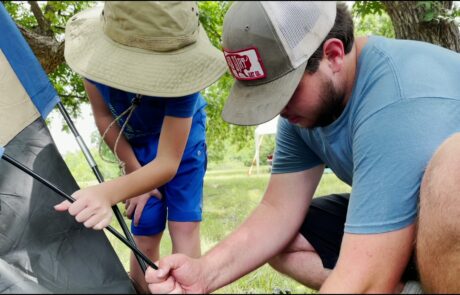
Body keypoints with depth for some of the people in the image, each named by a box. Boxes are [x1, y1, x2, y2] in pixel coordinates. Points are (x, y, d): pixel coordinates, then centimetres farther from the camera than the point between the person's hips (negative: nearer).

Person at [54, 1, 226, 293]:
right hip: (136, 142, 2)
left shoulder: (180, 71, -40)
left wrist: (109, 192, -55)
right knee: (145, 237, -3)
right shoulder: (98, 55, -32)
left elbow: (168, 163, -38)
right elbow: (104, 117, -14)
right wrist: (136, 174, -11)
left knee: (184, 226, -13)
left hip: (182, 133, -2)